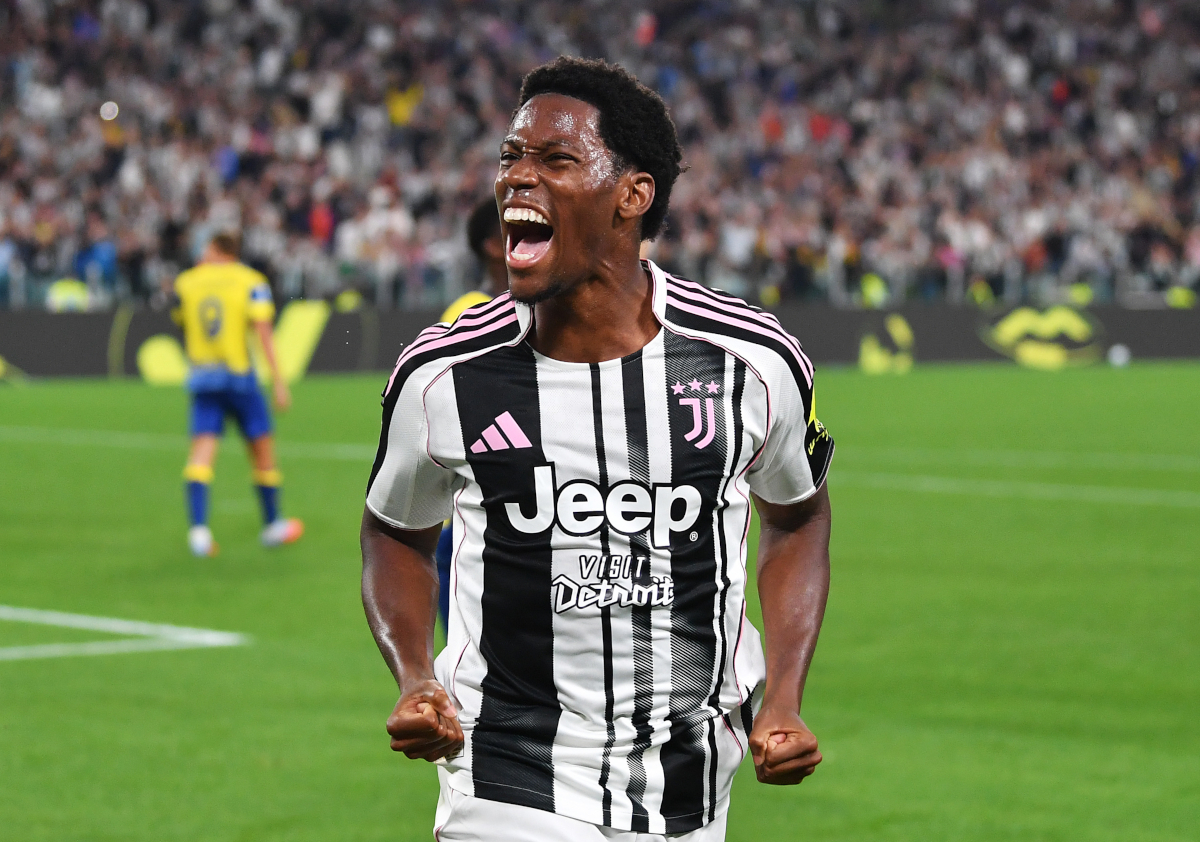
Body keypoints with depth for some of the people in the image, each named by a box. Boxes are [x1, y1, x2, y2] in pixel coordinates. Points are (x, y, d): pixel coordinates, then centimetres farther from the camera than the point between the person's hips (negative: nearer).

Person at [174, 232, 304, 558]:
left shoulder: (186, 282, 7)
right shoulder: (250, 281, -1)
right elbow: (263, 331, -11)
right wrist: (278, 381, -13)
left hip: (201, 375, 2)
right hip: (238, 373, -2)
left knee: (201, 451, -3)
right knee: (262, 447, 12)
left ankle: (198, 527, -20)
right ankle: (272, 525, 23)